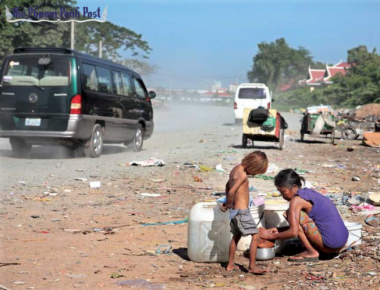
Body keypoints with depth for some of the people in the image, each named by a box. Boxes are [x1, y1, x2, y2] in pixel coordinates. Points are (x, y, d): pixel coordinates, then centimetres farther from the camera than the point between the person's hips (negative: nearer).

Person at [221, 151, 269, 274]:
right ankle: (252, 266, -6)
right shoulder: (243, 175, -20)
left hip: (235, 210, 10)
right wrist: (228, 204, -8)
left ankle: (230, 264, 29)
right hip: (242, 211, -10)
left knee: (236, 236, 21)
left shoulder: (236, 169, 9)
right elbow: (231, 192, -26)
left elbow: (228, 185, 23)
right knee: (255, 236, -7)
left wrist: (227, 203, 28)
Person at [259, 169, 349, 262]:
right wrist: (278, 230, 14)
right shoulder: (308, 192, 15)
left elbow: (294, 232, -18)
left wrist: (271, 236, -6)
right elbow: (296, 227, 22)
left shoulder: (296, 200, -12)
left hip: (330, 244, -10)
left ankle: (311, 252, -5)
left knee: (290, 214, -8)